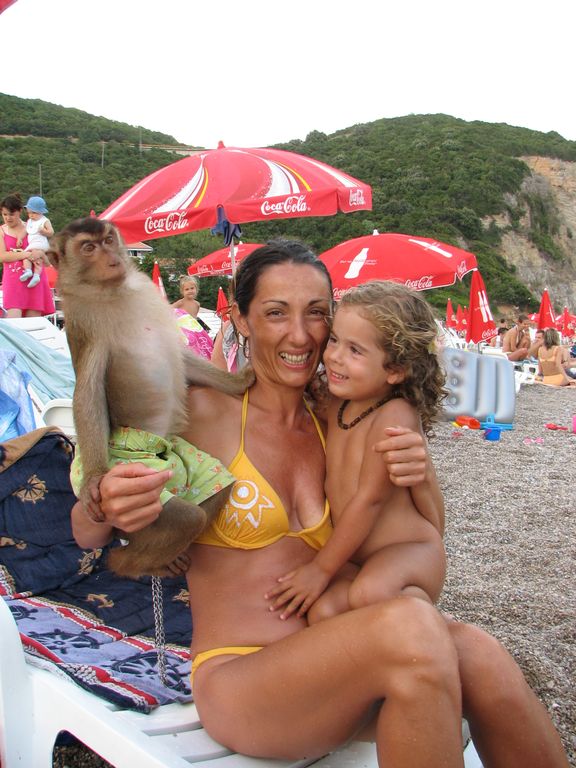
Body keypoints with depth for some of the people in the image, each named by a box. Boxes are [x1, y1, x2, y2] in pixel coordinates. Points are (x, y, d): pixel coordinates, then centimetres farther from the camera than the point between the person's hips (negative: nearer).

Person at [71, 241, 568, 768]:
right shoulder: (205, 413, -4)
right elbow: (86, 535, -2)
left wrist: (422, 479, -11)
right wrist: (105, 508, -26)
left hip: (332, 675, 4)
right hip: (236, 680, -3)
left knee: (477, 655, -28)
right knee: (410, 628, -32)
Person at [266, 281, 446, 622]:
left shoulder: (395, 416, -21)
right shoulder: (336, 406, 4)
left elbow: (369, 498, -20)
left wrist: (321, 568, -13)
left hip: (411, 551, -5)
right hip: (356, 559, 5)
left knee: (369, 593, -35)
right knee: (323, 611, -24)